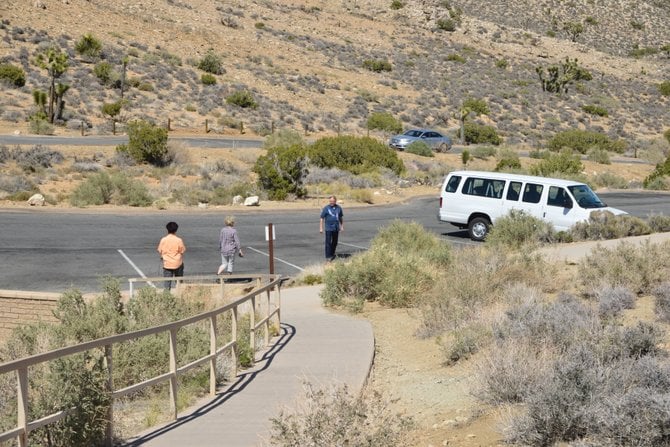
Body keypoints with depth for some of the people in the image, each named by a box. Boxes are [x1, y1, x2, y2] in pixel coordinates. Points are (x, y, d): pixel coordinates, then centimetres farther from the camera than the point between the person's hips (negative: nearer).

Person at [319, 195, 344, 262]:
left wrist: (342, 226, 14)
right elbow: (322, 218, -4)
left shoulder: (339, 208, 4)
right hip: (328, 228, -4)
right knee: (328, 243, -6)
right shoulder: (326, 208, -6)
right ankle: (328, 257, -4)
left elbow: (341, 217, 15)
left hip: (336, 228, 4)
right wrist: (321, 228, -7)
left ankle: (332, 254, 31)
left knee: (335, 242, 14)